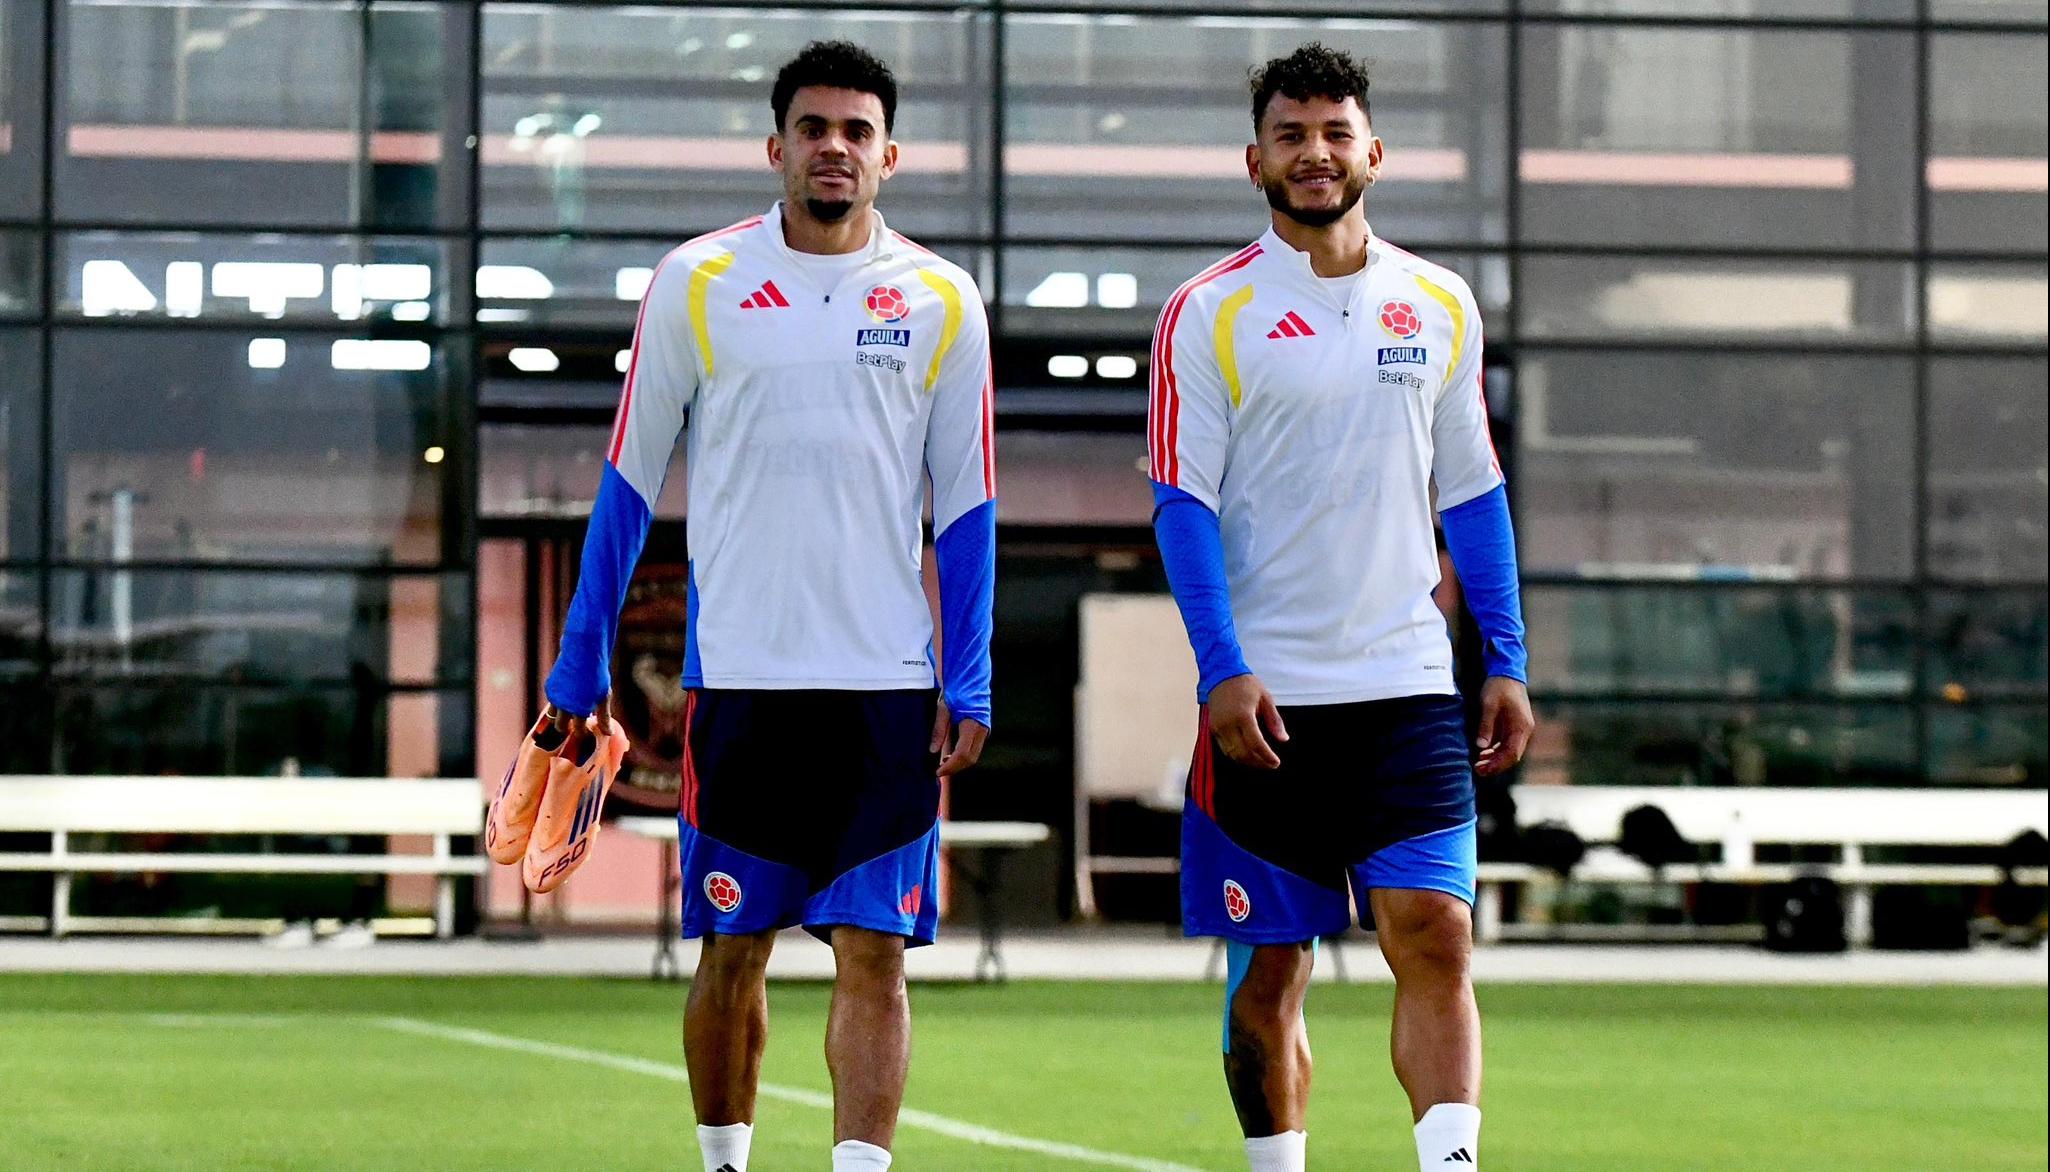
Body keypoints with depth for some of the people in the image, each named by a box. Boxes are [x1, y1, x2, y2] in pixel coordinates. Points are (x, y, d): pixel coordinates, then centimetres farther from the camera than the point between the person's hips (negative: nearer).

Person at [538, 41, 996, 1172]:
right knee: (731, 949, 5)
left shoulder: (942, 301, 6)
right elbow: (629, 480, 8)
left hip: (889, 686, 0)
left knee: (875, 953, -5)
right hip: (738, 674, 0)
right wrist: (582, 659, 6)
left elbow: (967, 505, 8)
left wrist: (970, 682, 1)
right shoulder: (696, 282, 3)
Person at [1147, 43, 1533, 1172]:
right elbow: (1183, 500, -4)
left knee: (1436, 939, -10)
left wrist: (1506, 661, 9)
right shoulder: (1207, 314, -1)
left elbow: (1472, 493, 15)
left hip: (1408, 690, 2)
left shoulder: (1439, 305, 10)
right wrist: (1223, 673, -14)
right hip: (1262, 697, -2)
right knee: (1269, 971, 4)